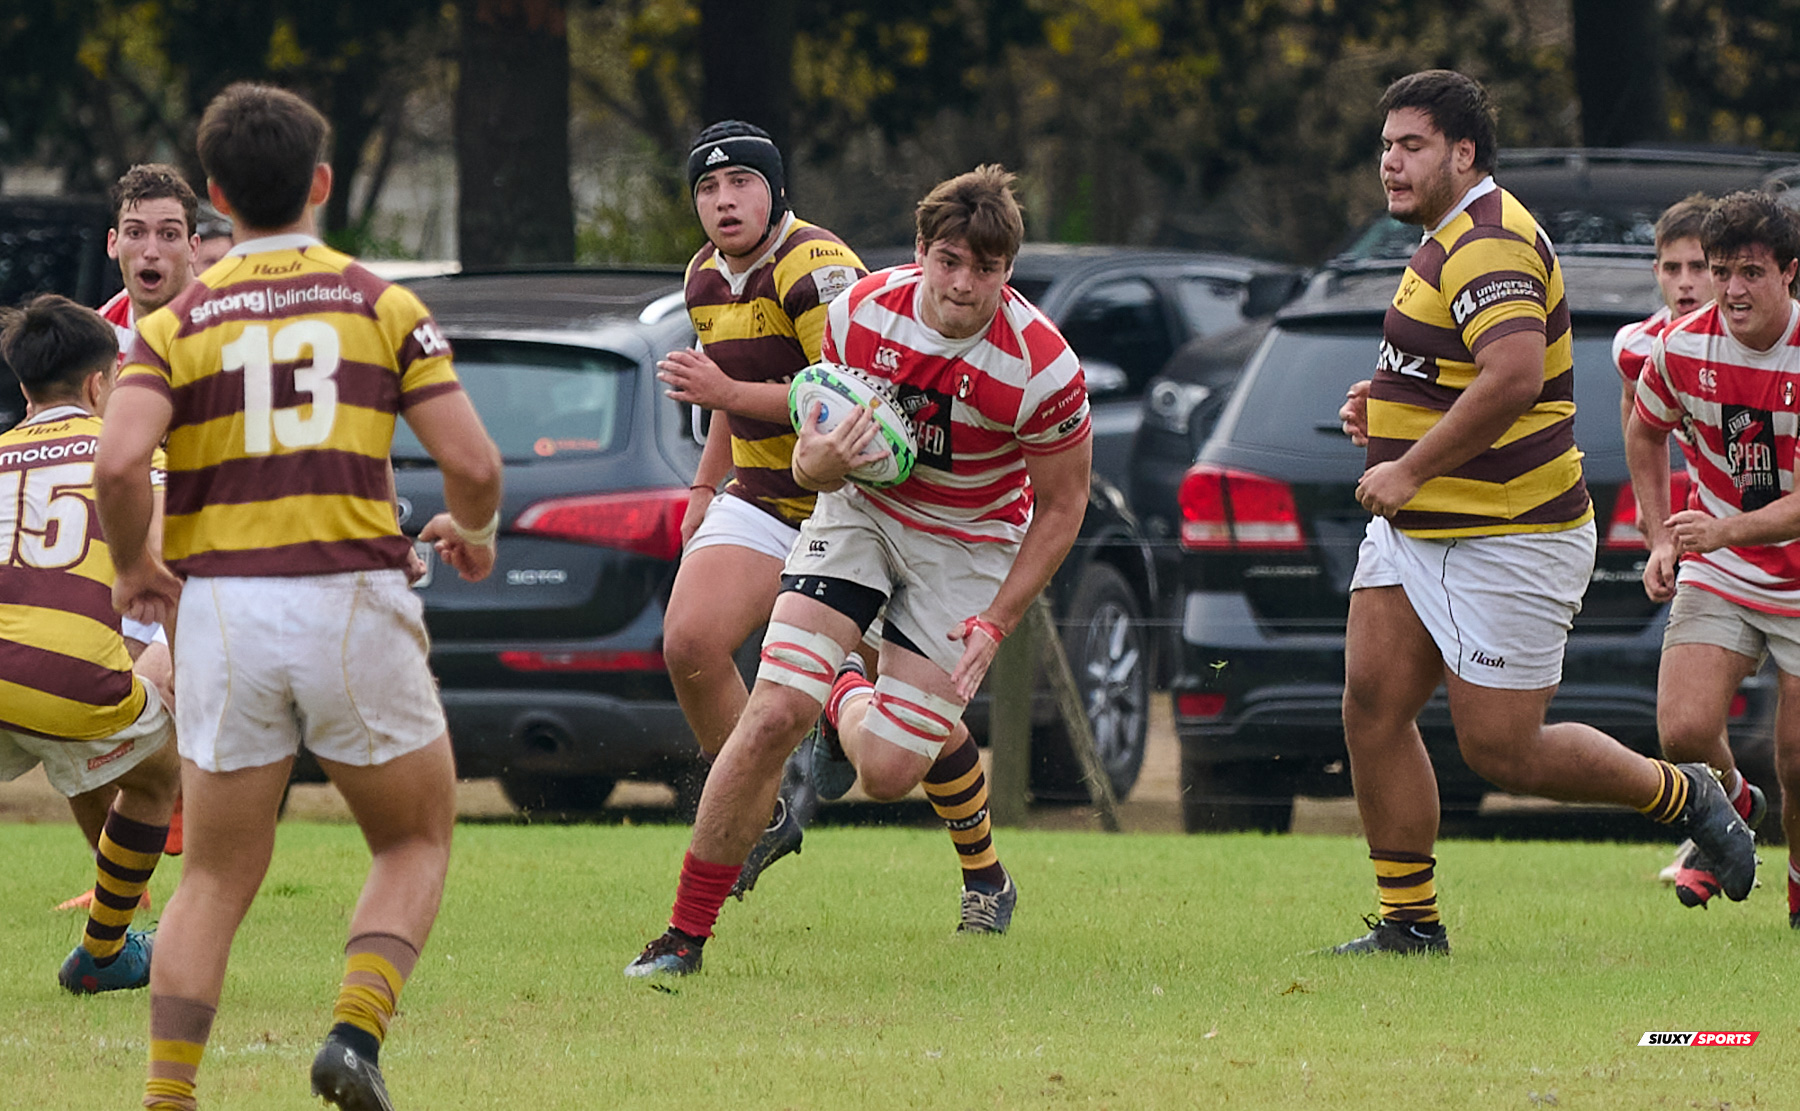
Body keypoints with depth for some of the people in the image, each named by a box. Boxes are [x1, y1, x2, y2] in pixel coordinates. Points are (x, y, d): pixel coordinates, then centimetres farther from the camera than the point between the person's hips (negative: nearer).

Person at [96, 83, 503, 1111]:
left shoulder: (176, 325, 5)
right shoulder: (382, 306, 4)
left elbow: (120, 459, -12)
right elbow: (473, 463, -4)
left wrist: (132, 568, 6)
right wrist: (475, 534, 18)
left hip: (221, 611, 1)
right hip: (353, 599, -1)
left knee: (218, 881, 12)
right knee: (417, 843, 17)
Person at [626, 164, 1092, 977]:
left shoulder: (1043, 369, -24)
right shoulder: (863, 312, -16)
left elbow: (1062, 505, -10)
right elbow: (814, 458, -4)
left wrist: (995, 623, -15)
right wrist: (819, 461, -30)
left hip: (968, 543, -2)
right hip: (860, 511, 2)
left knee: (889, 772, -7)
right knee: (774, 712, -18)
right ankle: (686, 932, -4)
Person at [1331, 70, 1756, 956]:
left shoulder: (1489, 244, -20)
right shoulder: (1451, 240, 15)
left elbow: (1514, 376, -35)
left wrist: (1411, 468, -28)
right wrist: (1384, 403, 12)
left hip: (1507, 543, -10)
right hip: (1415, 534, 10)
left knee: (1502, 752, -5)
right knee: (1372, 706, -2)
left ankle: (1681, 796, 17)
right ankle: (1410, 919, 4)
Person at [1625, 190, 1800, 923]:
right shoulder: (1682, 348, -8)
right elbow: (1646, 432, 15)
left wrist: (1724, 530, -35)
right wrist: (1660, 540, 9)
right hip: (1716, 579, 3)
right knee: (1684, 729, -17)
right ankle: (1729, 808, 18)